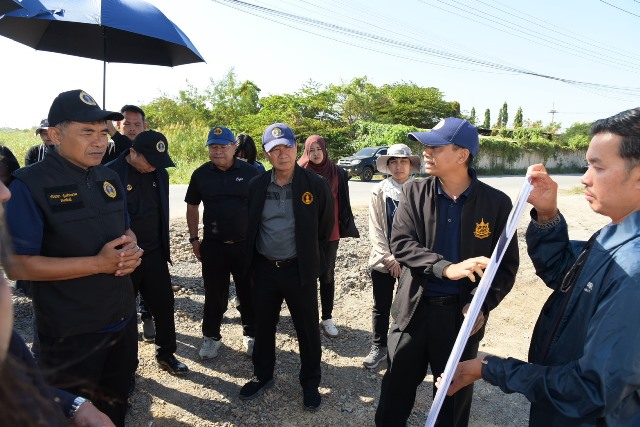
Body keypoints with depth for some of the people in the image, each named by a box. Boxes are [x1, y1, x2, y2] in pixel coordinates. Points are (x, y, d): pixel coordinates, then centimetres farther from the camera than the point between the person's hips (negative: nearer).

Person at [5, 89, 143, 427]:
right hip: (71, 333, -6)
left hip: (123, 319, 6)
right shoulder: (30, 185, -16)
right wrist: (98, 263, -26)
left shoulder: (109, 178, 4)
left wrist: (132, 251, -10)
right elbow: (18, 265, -19)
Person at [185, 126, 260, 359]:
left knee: (249, 293, 10)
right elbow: (192, 207, 10)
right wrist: (194, 239, 7)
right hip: (213, 244, 1)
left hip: (246, 244, -1)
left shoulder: (250, 172, -4)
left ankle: (251, 335, 28)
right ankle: (211, 336, 29)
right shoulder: (201, 174, 1)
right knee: (214, 294, 11)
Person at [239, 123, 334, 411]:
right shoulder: (256, 186, 0)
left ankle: (310, 383, 29)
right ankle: (263, 376, 38)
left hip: (300, 270, -3)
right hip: (264, 269, 3)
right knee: (263, 326, 16)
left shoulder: (315, 185, -10)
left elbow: (325, 225, 3)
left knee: (307, 329, 9)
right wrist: (253, 259, 14)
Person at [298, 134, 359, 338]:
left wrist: (345, 227, 1)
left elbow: (343, 203, 3)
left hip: (330, 232, 1)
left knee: (327, 275, 10)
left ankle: (327, 318, 21)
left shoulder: (337, 173, 0)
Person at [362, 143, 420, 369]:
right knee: (381, 307, 12)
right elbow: (375, 228, -3)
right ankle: (379, 347, 28)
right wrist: (389, 258, -9)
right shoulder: (378, 191, -1)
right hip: (383, 260, 1)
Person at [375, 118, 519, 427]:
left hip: (462, 313, -1)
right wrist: (446, 268, -28)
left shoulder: (496, 202, -6)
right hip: (414, 309, 1)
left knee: (455, 393, 18)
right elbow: (400, 243, -14)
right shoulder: (414, 193, -4)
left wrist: (481, 305, -17)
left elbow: (506, 265, -2)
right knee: (397, 386, 17)